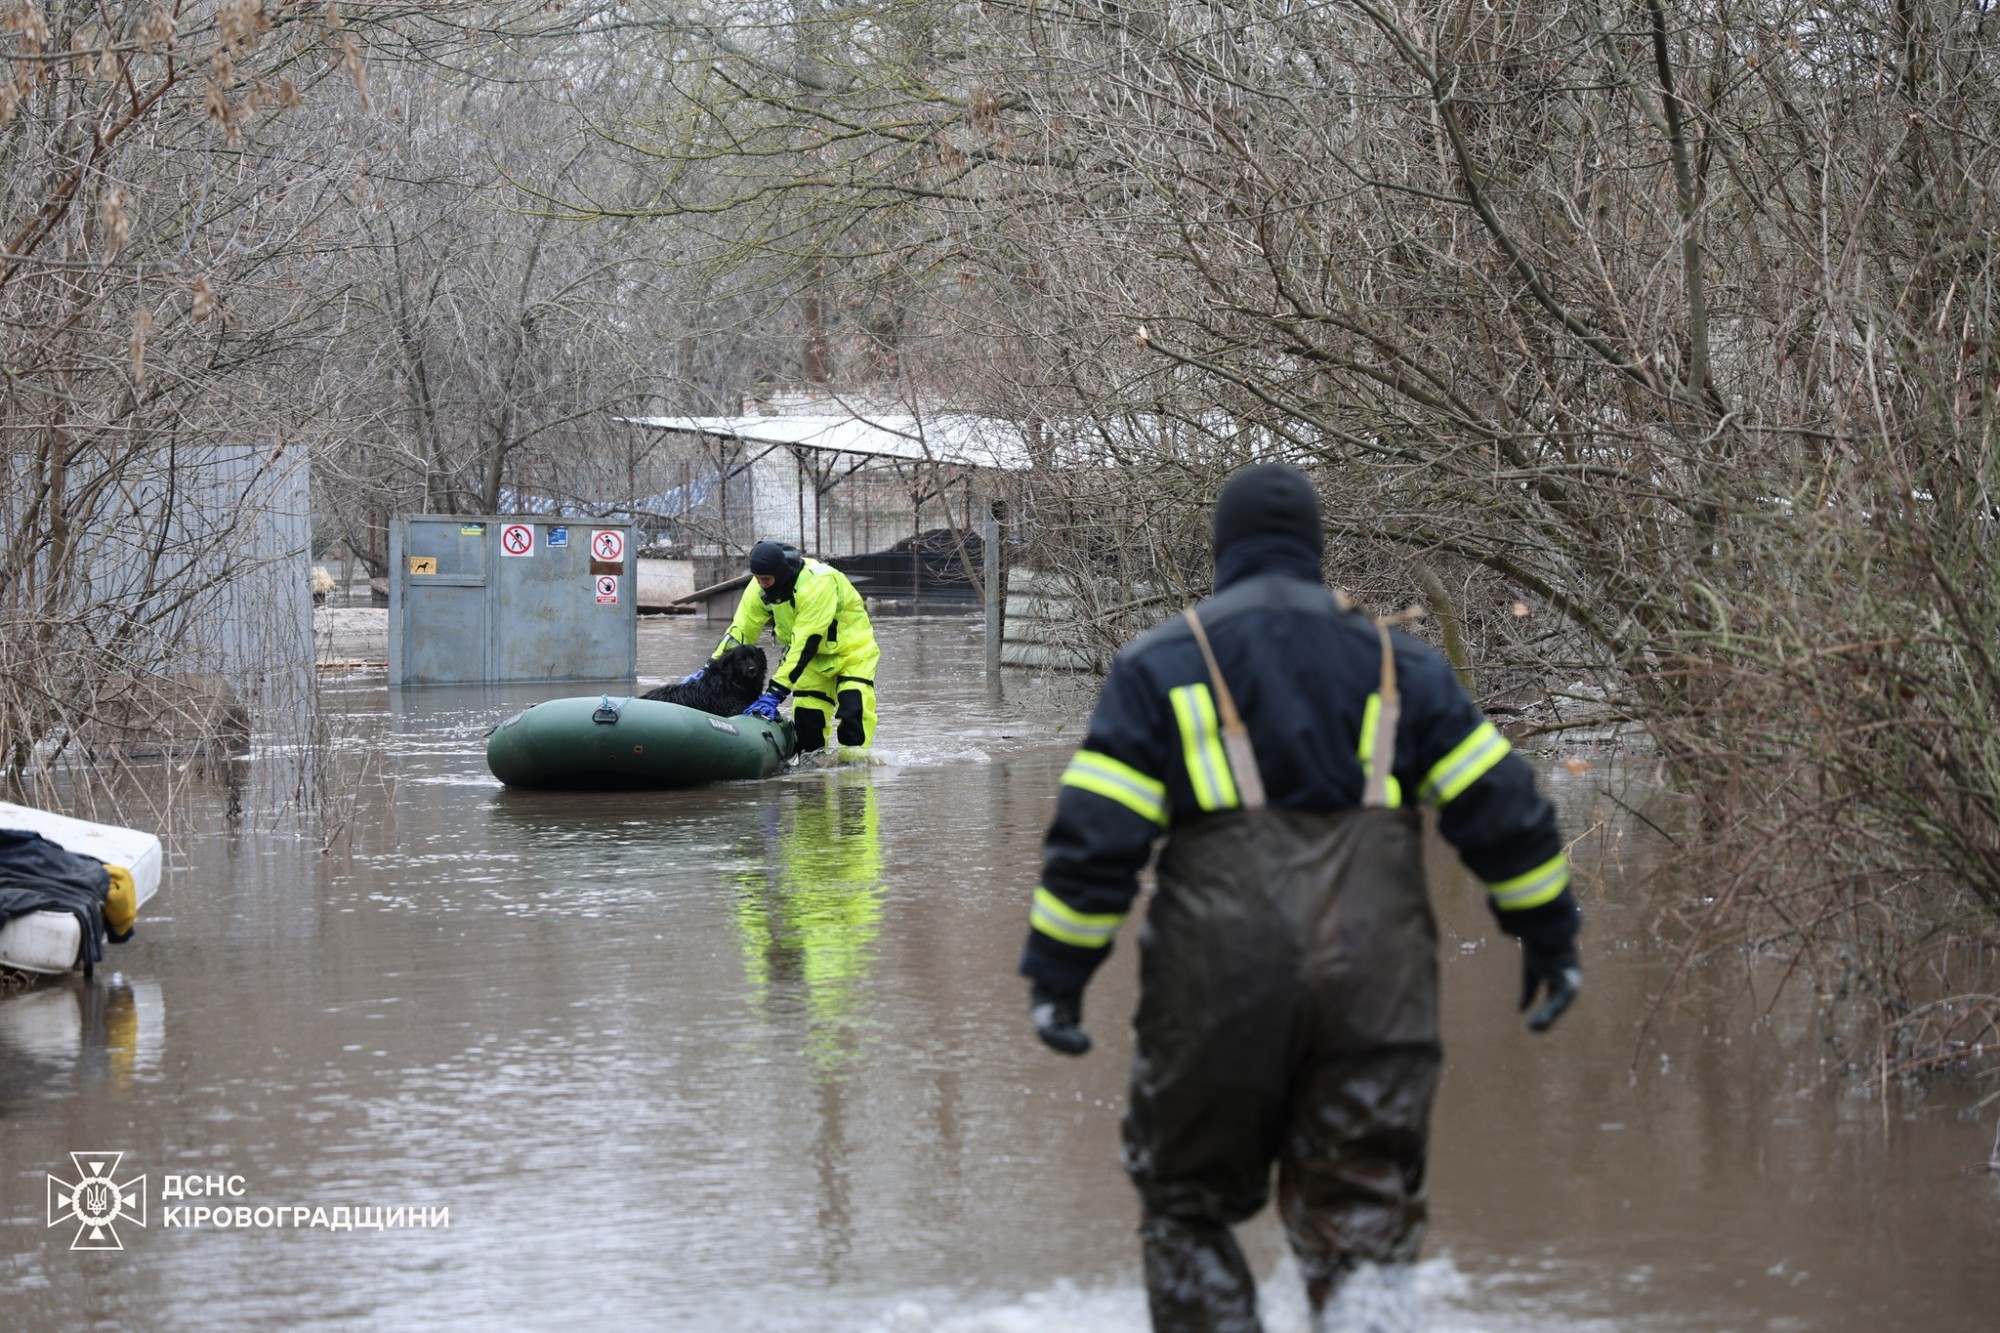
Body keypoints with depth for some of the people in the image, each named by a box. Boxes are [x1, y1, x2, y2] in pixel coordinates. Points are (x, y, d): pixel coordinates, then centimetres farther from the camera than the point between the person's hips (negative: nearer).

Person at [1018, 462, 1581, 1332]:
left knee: (1188, 1204, 15)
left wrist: (1056, 974, 0)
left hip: (1217, 977, -2)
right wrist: (1548, 934, 18)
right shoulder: (1394, 663, 13)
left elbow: (1095, 832, -3)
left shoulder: (1160, 664, 5)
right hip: (1374, 984, 2)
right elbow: (1498, 806, 10)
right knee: (1361, 1218, 4)